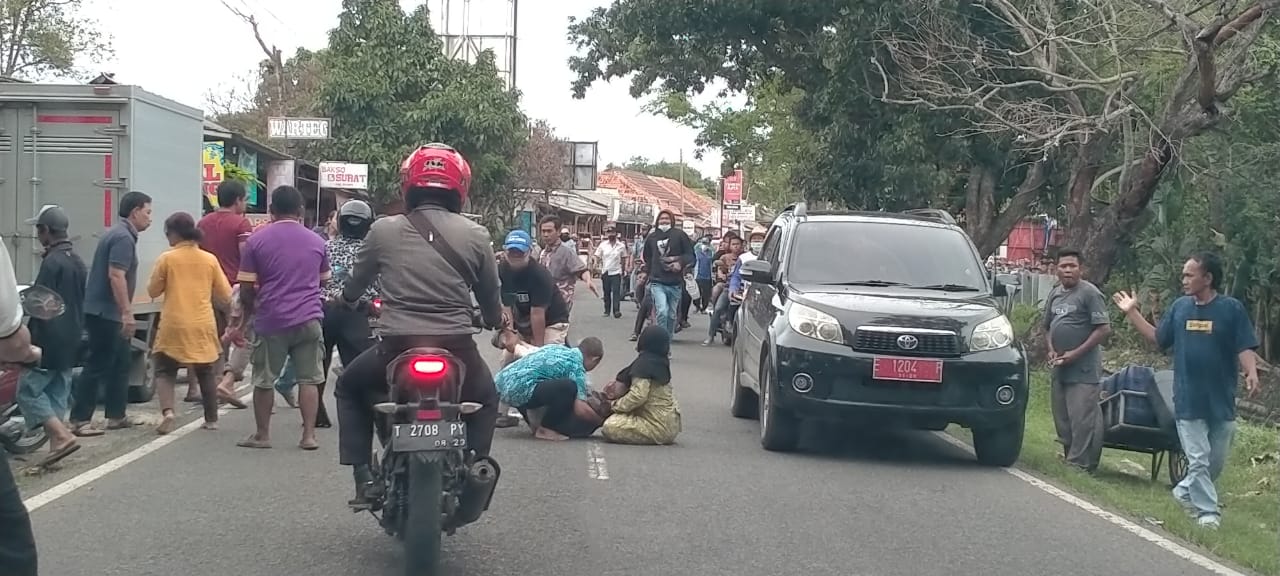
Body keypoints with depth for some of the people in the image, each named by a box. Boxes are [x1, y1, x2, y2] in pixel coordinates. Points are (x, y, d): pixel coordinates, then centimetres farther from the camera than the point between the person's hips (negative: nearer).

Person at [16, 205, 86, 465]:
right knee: (57, 394, 10)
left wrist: (29, 341, -13)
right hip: (70, 342, 9)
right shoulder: (77, 260, 13)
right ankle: (57, 444, 8)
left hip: (49, 341, -9)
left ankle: (62, 435, -14)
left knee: (28, 390, -4)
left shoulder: (52, 261, -16)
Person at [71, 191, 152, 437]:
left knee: (120, 363, 14)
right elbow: (116, 276, -24)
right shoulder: (123, 237, -15)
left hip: (106, 312, 10)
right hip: (106, 313, -10)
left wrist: (125, 312, 24)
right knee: (97, 366, -8)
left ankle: (116, 416, 19)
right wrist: (127, 313, -26)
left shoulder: (119, 234, 17)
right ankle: (79, 420, -7)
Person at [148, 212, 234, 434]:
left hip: (174, 326, -2)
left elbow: (153, 291, 3)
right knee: (206, 373, 17)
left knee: (165, 371, 8)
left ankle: (167, 411, -14)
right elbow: (225, 295, 6)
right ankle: (211, 419, 18)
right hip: (203, 325, 2)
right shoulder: (210, 260, 1)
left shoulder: (167, 259, -5)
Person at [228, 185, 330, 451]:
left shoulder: (257, 240, -2)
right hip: (308, 319, 2)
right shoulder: (316, 241, 6)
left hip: (271, 319, -2)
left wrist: (243, 321, 13)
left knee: (264, 380, 10)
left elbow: (247, 289, -2)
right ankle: (309, 435, 2)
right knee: (309, 379, 6)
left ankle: (262, 434, 17)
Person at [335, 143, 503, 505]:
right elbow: (492, 305, 11)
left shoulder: (383, 230, 2)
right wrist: (491, 321, 36)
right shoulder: (475, 236, 2)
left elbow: (353, 288, 16)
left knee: (349, 388, 30)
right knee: (486, 400, 33)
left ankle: (364, 478, 18)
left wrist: (348, 299, 41)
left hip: (397, 351, -1)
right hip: (457, 352, 1)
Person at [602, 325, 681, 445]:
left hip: (660, 428, -10)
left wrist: (615, 405, -11)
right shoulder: (658, 362, 11)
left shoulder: (645, 363, -19)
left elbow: (638, 396, -26)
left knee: (610, 427, -20)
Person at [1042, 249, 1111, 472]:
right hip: (1060, 369, 8)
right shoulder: (1055, 294, 14)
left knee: (1082, 420, -9)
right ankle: (1068, 457, 22)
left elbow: (1104, 329, -13)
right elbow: (1048, 327, 23)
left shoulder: (1090, 293, -9)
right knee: (1061, 419, 12)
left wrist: (1076, 353, -16)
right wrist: (1051, 350, 4)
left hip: (1084, 370, -8)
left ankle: (1079, 464, -7)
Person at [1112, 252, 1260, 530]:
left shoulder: (1231, 309, -7)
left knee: (1217, 462, 11)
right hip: (1188, 400, 1)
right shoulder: (1180, 307, 3)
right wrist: (1132, 313, 10)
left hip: (1221, 401, -1)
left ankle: (1185, 491, 32)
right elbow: (1158, 339, 13)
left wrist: (1251, 373, -28)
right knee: (1198, 460, 0)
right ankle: (1208, 511, 7)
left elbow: (1245, 347, -9)